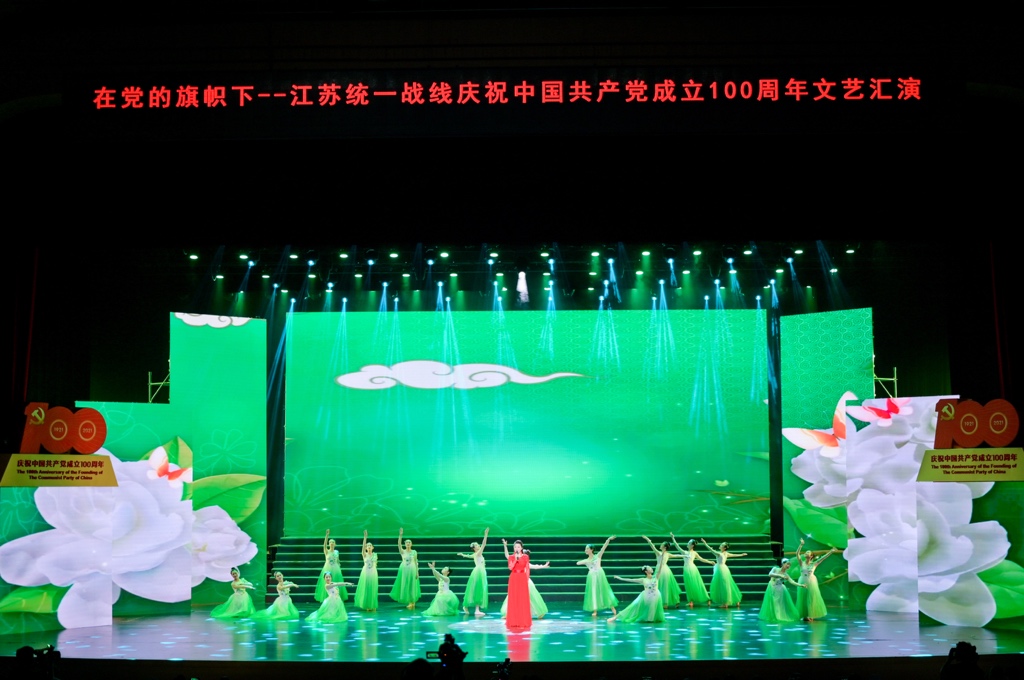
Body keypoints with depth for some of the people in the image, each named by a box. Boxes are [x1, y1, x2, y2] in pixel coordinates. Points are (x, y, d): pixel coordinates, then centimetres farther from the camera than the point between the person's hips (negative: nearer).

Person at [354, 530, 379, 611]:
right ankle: (367, 605, 14)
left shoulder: (375, 554, 3)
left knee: (372, 590, 4)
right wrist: (365, 537, -31)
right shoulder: (364, 554, -5)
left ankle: (372, 606, 14)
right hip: (365, 573, -1)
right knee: (365, 589, 2)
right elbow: (363, 547, -22)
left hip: (373, 573, 1)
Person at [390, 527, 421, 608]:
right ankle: (410, 602, 14)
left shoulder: (414, 552, 2)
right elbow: (399, 544, -16)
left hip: (412, 570, -1)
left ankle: (412, 602, 10)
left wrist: (417, 572, -2)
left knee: (412, 586, 2)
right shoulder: (402, 551, 0)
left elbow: (416, 562, 3)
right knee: (404, 586, 2)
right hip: (404, 570, 1)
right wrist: (400, 535, -28)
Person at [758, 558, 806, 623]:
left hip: (779, 590, 2)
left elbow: (792, 582, -13)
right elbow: (770, 574, -27)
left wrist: (801, 585, -27)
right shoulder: (775, 569, -9)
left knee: (781, 604, -2)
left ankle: (781, 617, 9)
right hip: (772, 589, -2)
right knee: (772, 603, 1)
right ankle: (772, 617, 11)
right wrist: (780, 575, -34)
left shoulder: (786, 574, -3)